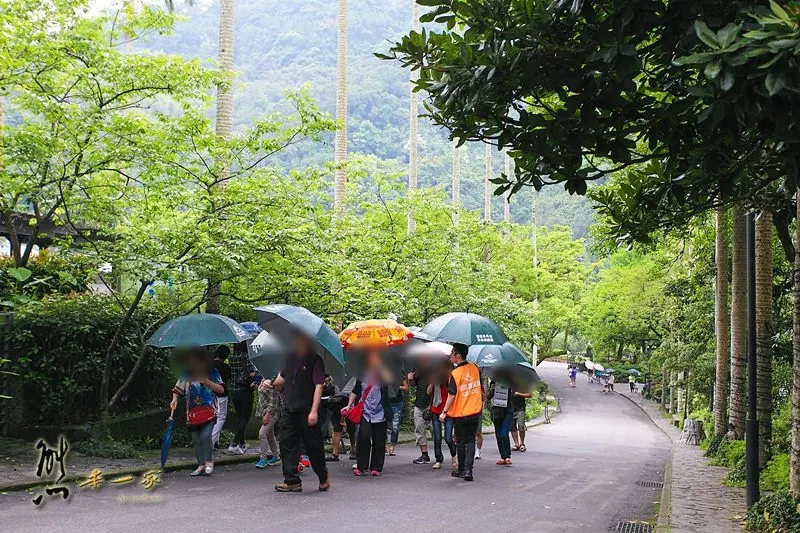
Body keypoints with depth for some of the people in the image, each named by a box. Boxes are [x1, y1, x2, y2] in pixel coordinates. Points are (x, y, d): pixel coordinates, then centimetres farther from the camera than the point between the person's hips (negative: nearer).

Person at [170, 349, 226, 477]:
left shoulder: (212, 372, 0)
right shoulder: (186, 375, 5)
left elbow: (221, 390, -2)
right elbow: (177, 389, 9)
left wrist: (206, 381, -14)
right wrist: (175, 399, -11)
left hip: (209, 410, -3)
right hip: (193, 412, 3)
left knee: (206, 435, -17)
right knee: (196, 438, 5)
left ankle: (209, 462, -3)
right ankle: (201, 465, 15)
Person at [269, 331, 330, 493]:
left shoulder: (315, 360, -8)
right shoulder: (291, 358, 11)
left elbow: (318, 386, -14)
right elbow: (283, 376, 28)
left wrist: (314, 411, -21)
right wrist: (274, 384, 7)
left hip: (307, 411, -6)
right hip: (289, 409, 6)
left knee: (313, 446, 3)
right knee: (287, 444, 3)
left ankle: (323, 477, 23)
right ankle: (292, 481, 8)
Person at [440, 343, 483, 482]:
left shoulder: (455, 373, -16)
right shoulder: (475, 368, 1)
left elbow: (452, 395, -18)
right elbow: (481, 388, 12)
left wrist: (444, 412, -11)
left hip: (460, 414, -4)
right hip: (475, 412, 4)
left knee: (461, 442, 10)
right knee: (470, 441, 7)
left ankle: (461, 469, 19)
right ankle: (468, 470, -5)